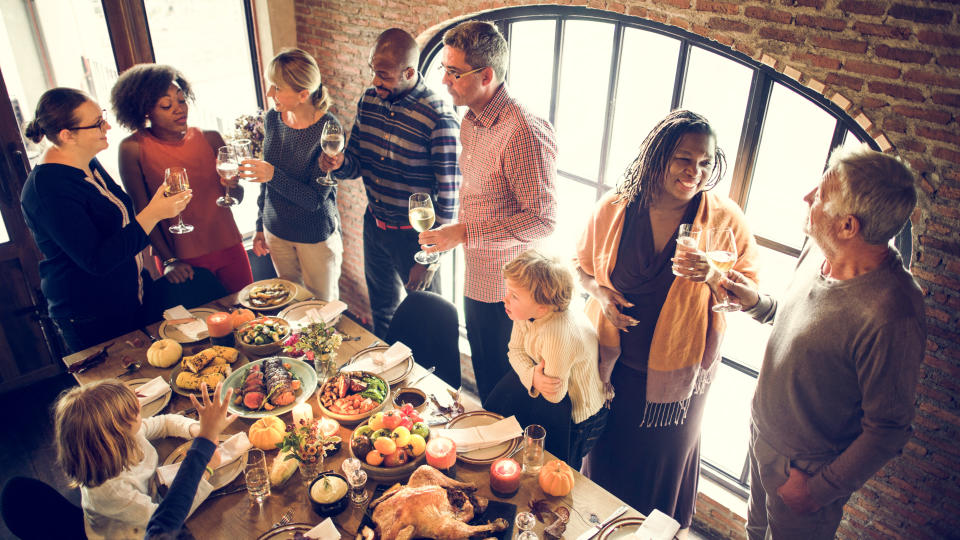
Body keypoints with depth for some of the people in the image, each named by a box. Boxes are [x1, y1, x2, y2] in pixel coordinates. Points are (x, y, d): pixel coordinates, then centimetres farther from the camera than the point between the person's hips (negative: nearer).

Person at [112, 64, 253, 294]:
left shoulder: (209, 139, -1)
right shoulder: (133, 148, -9)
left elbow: (237, 198, 6)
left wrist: (231, 185, -16)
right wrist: (168, 260, -12)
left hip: (228, 249, 3)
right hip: (182, 262, -3)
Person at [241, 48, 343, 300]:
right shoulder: (272, 119, -5)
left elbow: (315, 199, -23)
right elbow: (267, 180, 7)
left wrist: (273, 175, -35)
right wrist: (260, 226, 12)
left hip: (316, 236, -5)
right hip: (276, 231, 5)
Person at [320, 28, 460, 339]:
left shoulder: (439, 118, -23)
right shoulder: (369, 100, -3)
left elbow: (447, 198, -19)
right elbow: (357, 163, 8)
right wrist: (340, 164, -16)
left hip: (414, 234, -6)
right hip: (374, 223, 7)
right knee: (382, 308, 26)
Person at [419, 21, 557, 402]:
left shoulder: (524, 132, -26)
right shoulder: (470, 121, 6)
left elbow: (542, 219, -26)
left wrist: (464, 234, -25)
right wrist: (450, 232, 8)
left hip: (506, 286, -9)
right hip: (476, 277, 9)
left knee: (503, 380, 10)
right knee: (483, 370, 25)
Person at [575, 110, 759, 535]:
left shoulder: (725, 219, -13)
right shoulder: (615, 208, -9)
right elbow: (583, 264, 7)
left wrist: (712, 276, -27)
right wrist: (599, 292, -13)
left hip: (676, 375, -1)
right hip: (613, 364, 2)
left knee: (662, 469, 19)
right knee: (605, 456, 23)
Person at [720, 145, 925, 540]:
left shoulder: (891, 315, -33)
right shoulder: (817, 252, -9)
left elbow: (888, 429, -24)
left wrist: (823, 490, -17)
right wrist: (756, 302, -5)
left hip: (807, 469, -7)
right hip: (762, 433, 7)